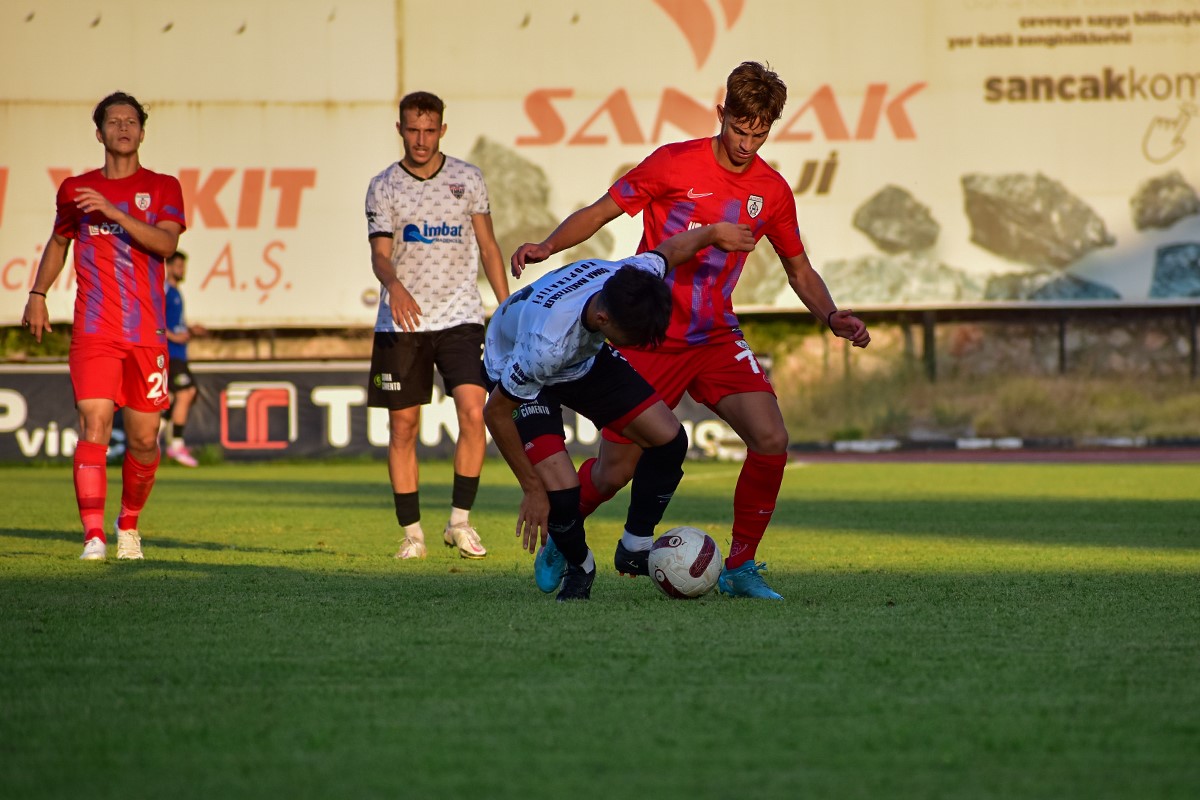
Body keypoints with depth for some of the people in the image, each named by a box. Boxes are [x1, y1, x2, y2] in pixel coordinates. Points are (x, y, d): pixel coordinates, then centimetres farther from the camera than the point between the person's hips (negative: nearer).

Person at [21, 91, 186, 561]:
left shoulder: (162, 188, 6)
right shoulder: (75, 190, 11)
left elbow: (166, 244, -11)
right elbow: (58, 243, 26)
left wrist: (113, 212, -20)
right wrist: (37, 296, 16)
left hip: (147, 333, 0)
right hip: (93, 331, 0)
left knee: (144, 438, 4)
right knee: (94, 426, -15)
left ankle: (128, 523, 27)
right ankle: (93, 535, -20)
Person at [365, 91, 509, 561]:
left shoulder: (467, 178, 7)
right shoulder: (384, 187, 2)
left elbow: (487, 245, 13)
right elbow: (380, 253, -7)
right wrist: (394, 286, -29)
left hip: (460, 315, 0)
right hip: (402, 322, 0)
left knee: (473, 411, -16)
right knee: (403, 425, 0)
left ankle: (460, 521, -5)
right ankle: (411, 532, 9)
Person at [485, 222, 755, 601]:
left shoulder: (636, 277, -30)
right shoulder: (546, 342, -45)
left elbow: (669, 249, -4)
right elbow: (495, 413, -30)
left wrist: (715, 232, 17)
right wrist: (532, 490, -23)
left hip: (586, 359, 6)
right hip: (518, 375, -6)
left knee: (669, 441, -6)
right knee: (561, 491, -22)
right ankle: (577, 565, 12)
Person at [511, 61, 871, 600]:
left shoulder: (773, 192, 2)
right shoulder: (674, 164, -10)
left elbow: (799, 270, 14)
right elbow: (601, 212, -4)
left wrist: (831, 317, -4)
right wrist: (547, 246, -21)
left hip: (716, 339, 3)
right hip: (650, 337, -3)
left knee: (771, 440, -19)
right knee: (613, 473, 0)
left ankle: (739, 568, -3)